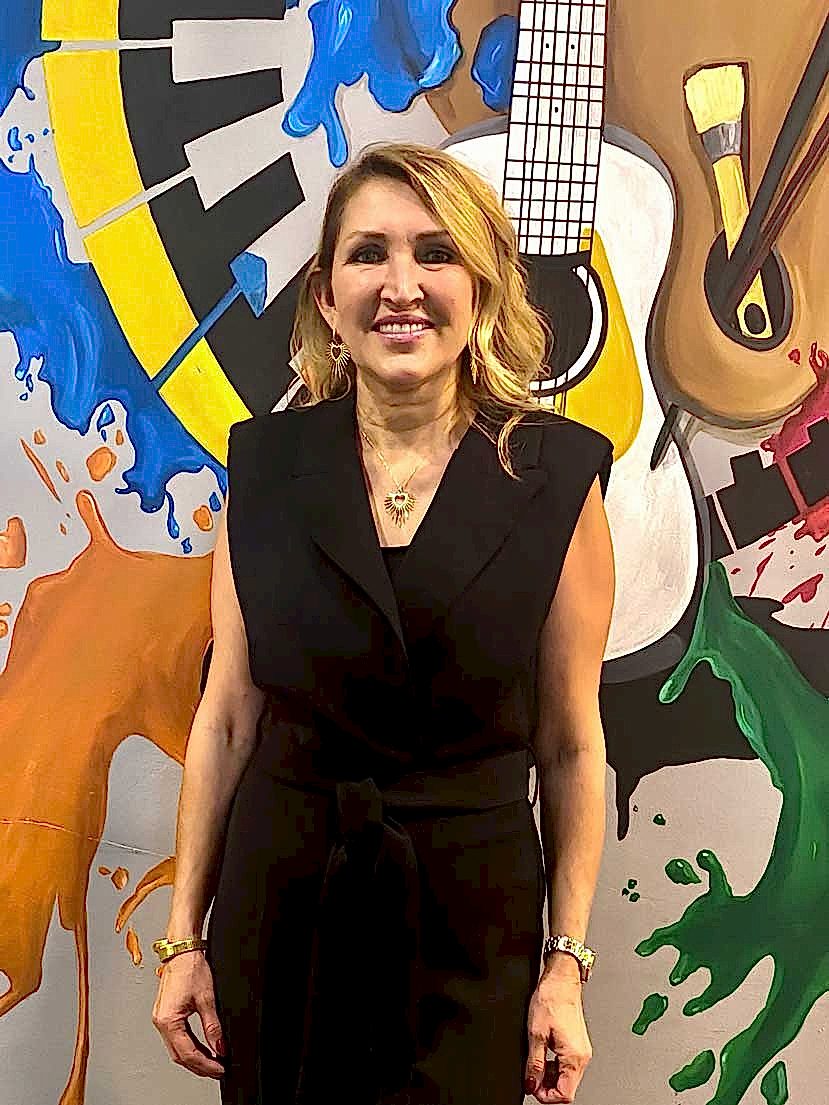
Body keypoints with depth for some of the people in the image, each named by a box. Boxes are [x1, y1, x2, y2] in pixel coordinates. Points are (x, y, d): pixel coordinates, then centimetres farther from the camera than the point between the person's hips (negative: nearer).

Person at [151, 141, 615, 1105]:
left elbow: (570, 745, -3)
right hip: (277, 906, 2)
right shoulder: (266, 465, -4)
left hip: (471, 918, -1)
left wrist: (567, 965, -3)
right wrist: (185, 936, 2)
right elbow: (227, 717, 0)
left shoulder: (556, 478, -9)